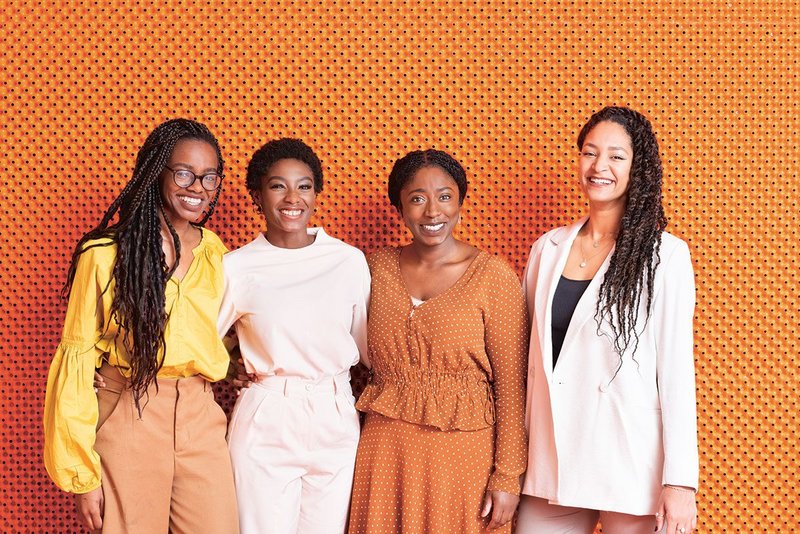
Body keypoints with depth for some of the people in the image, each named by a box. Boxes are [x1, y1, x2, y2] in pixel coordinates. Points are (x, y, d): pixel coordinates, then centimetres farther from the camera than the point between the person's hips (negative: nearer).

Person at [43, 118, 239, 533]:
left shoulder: (213, 250, 7)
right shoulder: (106, 254, -9)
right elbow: (77, 360, -7)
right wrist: (82, 474, -9)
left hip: (201, 419, 4)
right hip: (128, 421, -4)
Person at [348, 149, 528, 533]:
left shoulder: (493, 276, -6)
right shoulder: (379, 267, 4)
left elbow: (511, 385, -7)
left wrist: (508, 476, -9)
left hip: (463, 453, -3)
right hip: (386, 449, 3)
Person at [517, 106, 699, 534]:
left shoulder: (664, 255, -6)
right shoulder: (548, 248, 7)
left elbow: (676, 369, -8)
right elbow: (529, 354, 12)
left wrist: (680, 481, -12)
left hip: (630, 463, -4)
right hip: (551, 459, 4)